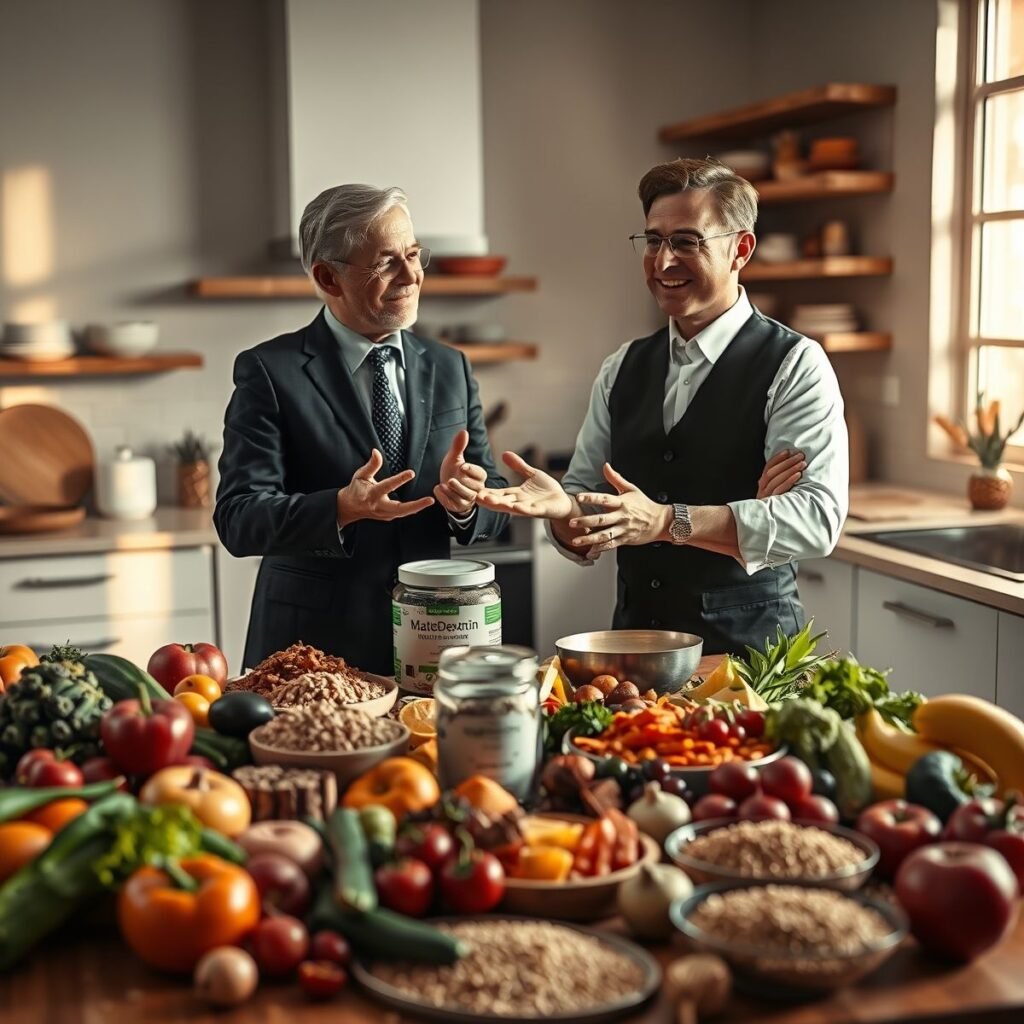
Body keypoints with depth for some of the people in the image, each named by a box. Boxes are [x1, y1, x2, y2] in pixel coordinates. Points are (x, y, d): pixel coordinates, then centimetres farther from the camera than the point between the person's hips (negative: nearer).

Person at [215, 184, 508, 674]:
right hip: (312, 652, -3)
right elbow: (237, 518, -14)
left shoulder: (449, 368, 7)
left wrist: (465, 500, -16)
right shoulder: (269, 372, -7)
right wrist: (342, 509, -30)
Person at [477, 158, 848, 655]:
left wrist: (666, 521, -25)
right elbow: (585, 536, 10)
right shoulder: (622, 369, 10)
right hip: (633, 632, 4)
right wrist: (562, 506, -13)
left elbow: (818, 517, -17)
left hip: (747, 645, -4)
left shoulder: (795, 366, -5)